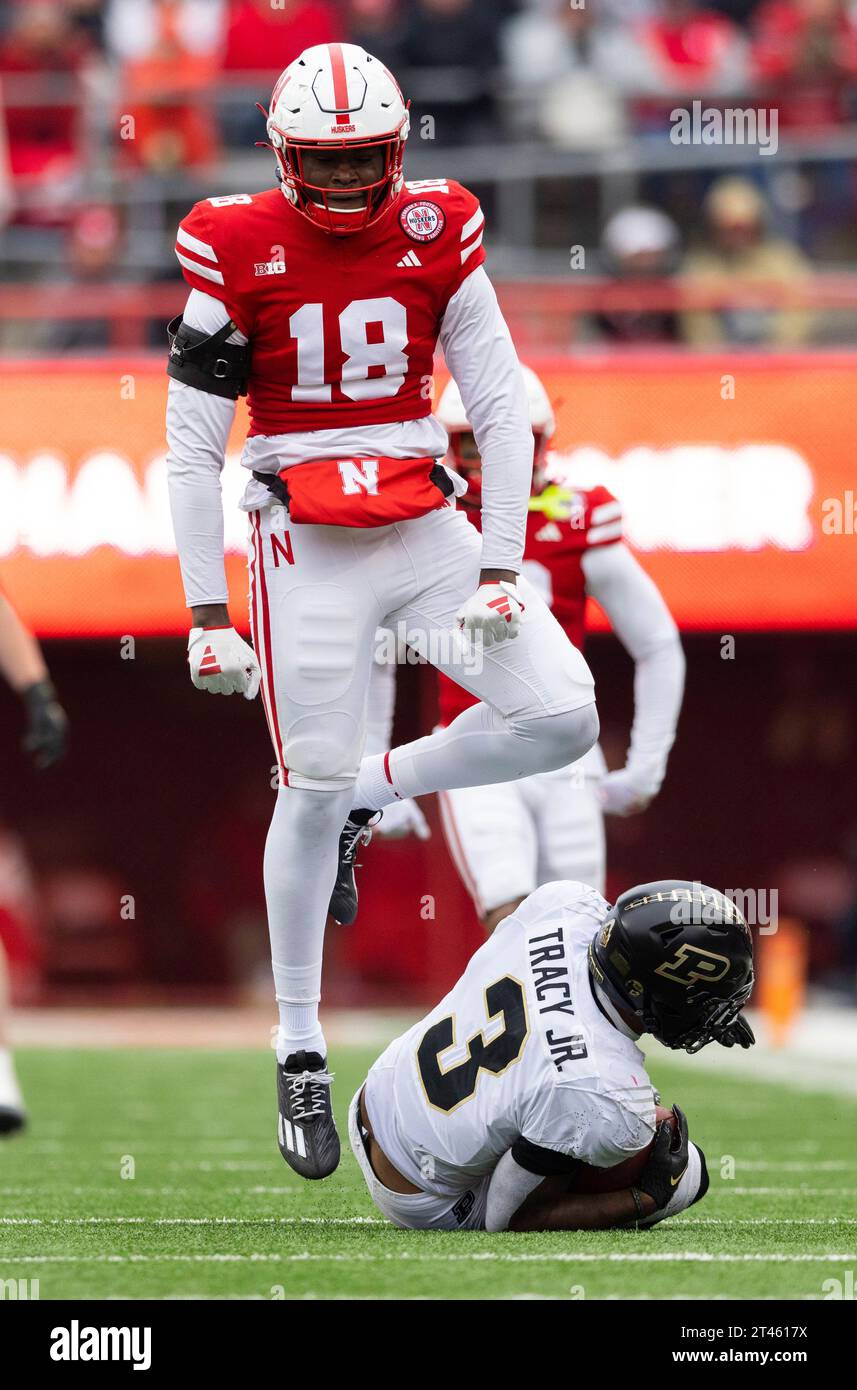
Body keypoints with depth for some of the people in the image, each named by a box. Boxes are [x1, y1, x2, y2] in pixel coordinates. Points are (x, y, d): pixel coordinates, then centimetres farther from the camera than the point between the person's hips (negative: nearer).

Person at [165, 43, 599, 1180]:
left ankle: (371, 793, 16)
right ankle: (300, 1053, 11)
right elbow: (192, 447, -6)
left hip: (429, 526, 3)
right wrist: (207, 612, -9)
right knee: (312, 788, -4)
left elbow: (502, 408, 1)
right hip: (308, 548, -3)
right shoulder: (237, 250, -9)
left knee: (562, 719, -10)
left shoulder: (438, 233, -1)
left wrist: (500, 569, -6)